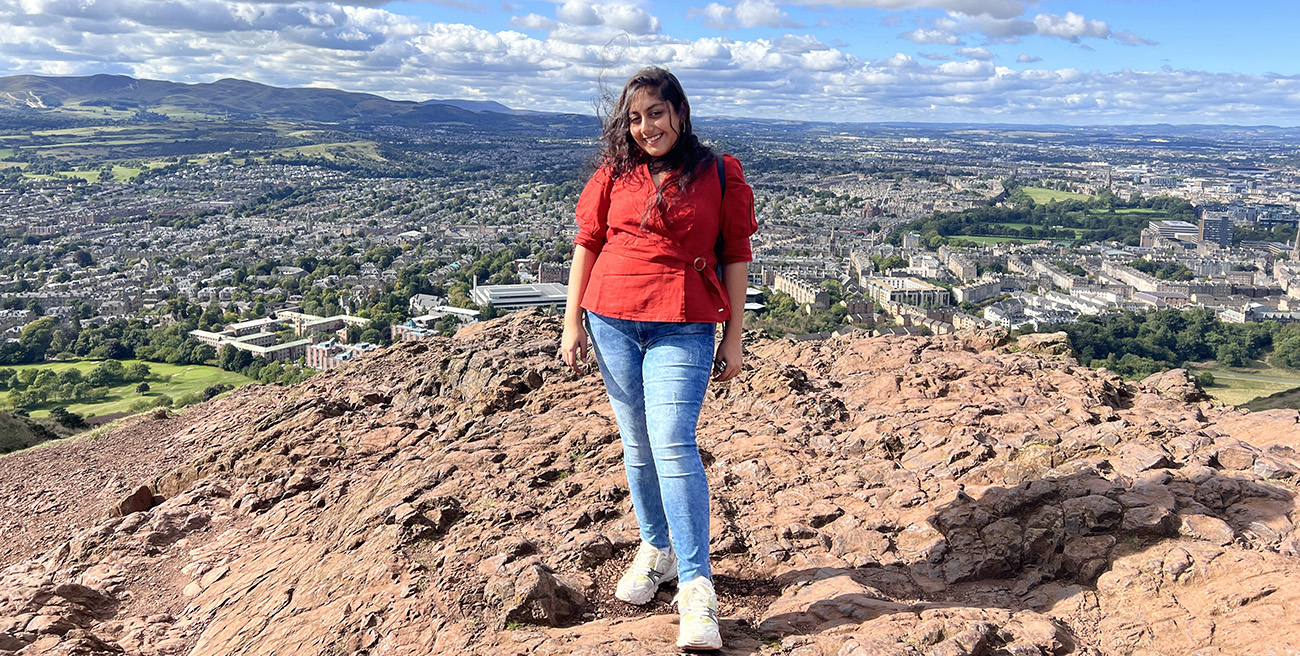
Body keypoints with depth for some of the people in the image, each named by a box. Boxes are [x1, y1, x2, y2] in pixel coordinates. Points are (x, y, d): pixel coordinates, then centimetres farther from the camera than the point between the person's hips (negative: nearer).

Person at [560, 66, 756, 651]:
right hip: (612, 322, 3)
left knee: (673, 445, -13)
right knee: (637, 445, 10)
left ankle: (696, 587, -7)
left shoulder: (720, 175, 2)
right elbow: (586, 245, 10)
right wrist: (573, 324, 5)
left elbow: (735, 256, 4)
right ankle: (655, 549, 29)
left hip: (684, 327, -3)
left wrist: (733, 337, 2)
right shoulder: (613, 174, 7)